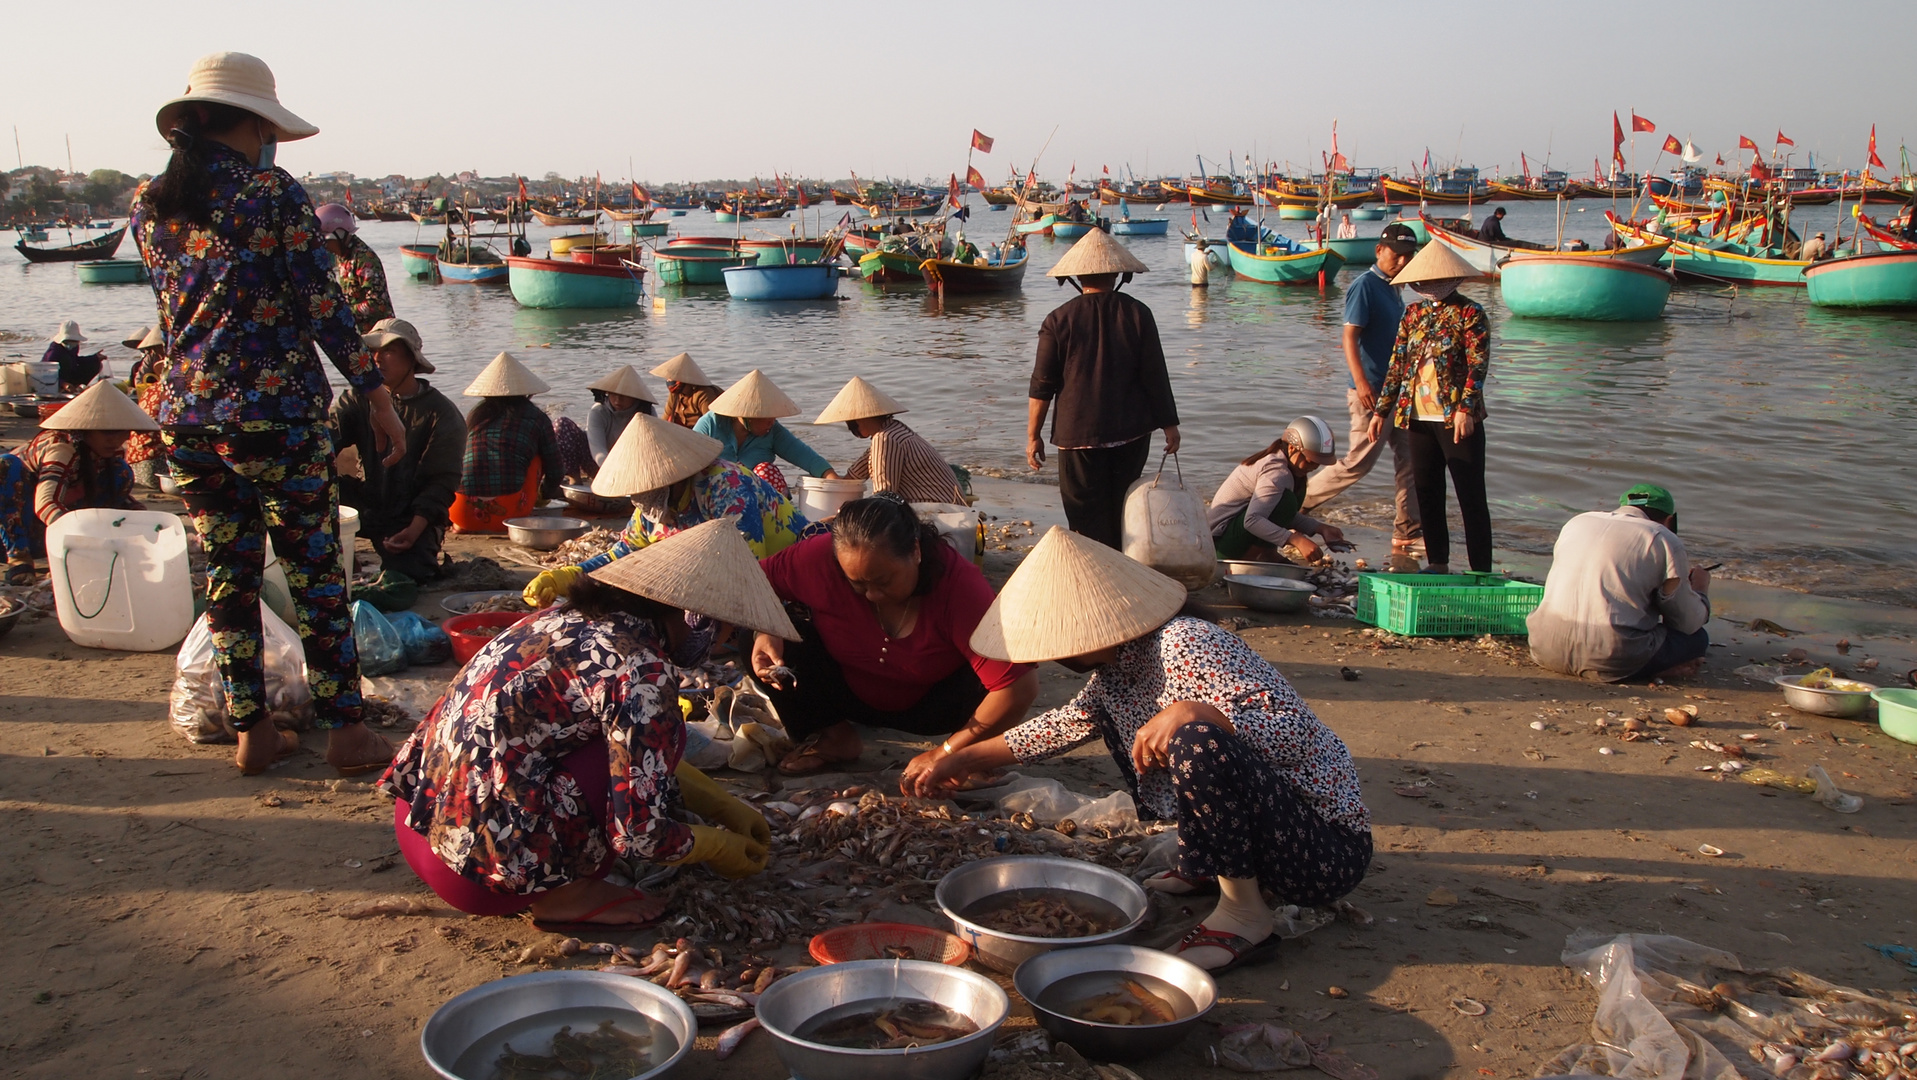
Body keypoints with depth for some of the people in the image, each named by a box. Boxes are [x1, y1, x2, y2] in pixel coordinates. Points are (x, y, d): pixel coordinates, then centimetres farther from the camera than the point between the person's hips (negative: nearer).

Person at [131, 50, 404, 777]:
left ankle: (251, 732, 20)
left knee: (228, 578, 13)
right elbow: (324, 307, -10)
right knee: (317, 578, 4)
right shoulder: (272, 192, -8)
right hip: (277, 414, -5)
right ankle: (345, 731, 10)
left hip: (186, 418, 6)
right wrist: (378, 396, -5)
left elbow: (173, 313, 18)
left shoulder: (148, 207, 9)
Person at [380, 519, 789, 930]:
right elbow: (639, 834, -15)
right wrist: (720, 848, 3)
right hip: (478, 863, -9)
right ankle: (565, 896, 0)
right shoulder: (642, 670, -18)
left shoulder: (577, 618, 8)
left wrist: (725, 807, 22)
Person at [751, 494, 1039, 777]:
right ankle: (832, 736, -2)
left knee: (985, 682, -35)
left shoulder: (958, 582, -33)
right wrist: (764, 631, -30)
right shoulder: (822, 558, -27)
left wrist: (945, 754, -34)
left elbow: (1020, 687, -38)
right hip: (848, 693, 3)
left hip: (926, 705, -3)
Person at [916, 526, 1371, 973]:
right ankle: (1198, 868, 16)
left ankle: (1245, 915, -16)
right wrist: (964, 759, 25)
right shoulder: (1114, 672, 4)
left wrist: (1194, 712, -41)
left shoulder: (1187, 645, -24)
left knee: (1196, 743, -36)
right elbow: (1065, 725, 22)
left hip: (1330, 847, -9)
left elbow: (1296, 730, -28)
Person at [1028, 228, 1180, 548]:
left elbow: (1042, 385, -3)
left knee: (1087, 515, 3)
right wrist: (1169, 424, 7)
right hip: (1131, 433, 2)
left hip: (1078, 434, -2)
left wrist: (1033, 435, 5)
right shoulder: (1138, 314, -2)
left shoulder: (1058, 320, -4)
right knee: (1123, 511, 16)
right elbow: (1156, 377, -1)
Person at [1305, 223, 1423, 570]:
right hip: (1371, 391, -9)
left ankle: (1405, 535, 11)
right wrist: (1360, 382, -29)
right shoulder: (1364, 285, -11)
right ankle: (1299, 502, 8)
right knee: (1359, 462, -7)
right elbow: (1350, 336, -19)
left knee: (1409, 460, 6)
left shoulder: (1393, 289, 15)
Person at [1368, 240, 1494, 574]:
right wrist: (1381, 411, 10)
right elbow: (1397, 365, 14)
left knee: (1471, 496, -4)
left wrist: (1465, 409, -23)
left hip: (1456, 418, -6)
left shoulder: (1469, 313, -5)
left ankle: (1482, 571, -1)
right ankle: (1437, 563, 22)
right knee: (1426, 493, 11)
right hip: (1417, 418, 6)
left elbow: (1478, 365, -12)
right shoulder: (1414, 313, 11)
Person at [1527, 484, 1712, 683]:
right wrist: (1700, 590, 32)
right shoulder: (1665, 541, 3)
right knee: (1696, 638, 16)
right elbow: (1688, 624, 9)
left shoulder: (1578, 522, 18)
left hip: (1547, 652, 5)